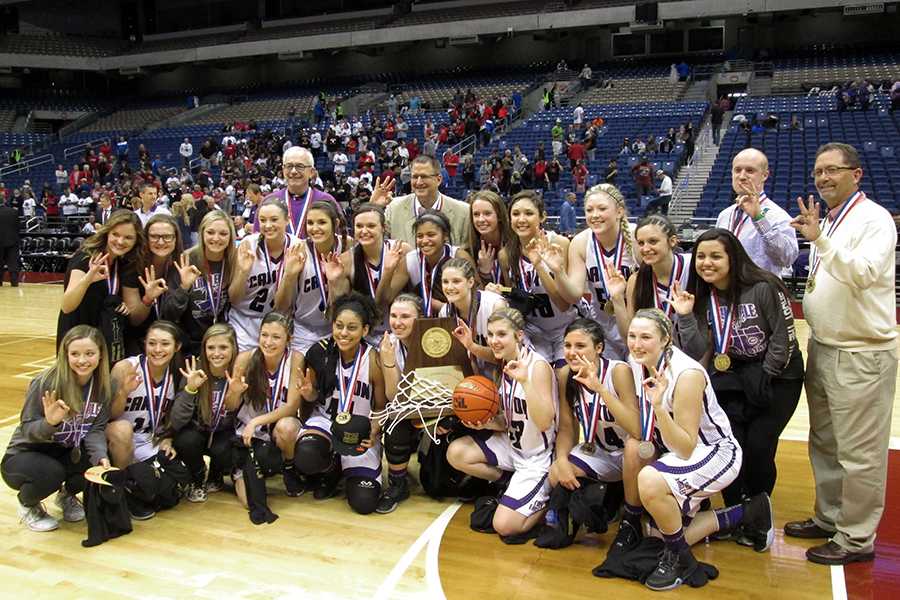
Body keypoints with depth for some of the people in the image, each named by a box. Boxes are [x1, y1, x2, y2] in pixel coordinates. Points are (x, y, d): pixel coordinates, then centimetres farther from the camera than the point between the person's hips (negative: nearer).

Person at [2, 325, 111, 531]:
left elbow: (96, 429, -10)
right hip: (24, 455, -4)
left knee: (102, 464, -24)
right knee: (51, 472, -35)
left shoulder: (102, 385, -8)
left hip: (66, 454, 4)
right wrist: (49, 422, -41)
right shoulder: (46, 382, -22)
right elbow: (26, 429, -19)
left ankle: (67, 495, 11)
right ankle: (27, 504, 2)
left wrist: (101, 456, -30)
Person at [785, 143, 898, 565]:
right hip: (823, 347, 9)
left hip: (861, 354, -9)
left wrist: (819, 239, -35)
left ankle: (857, 538, 12)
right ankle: (829, 517, 33)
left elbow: (863, 273, -29)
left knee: (859, 452, 0)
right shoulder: (826, 221, 14)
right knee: (824, 443, 18)